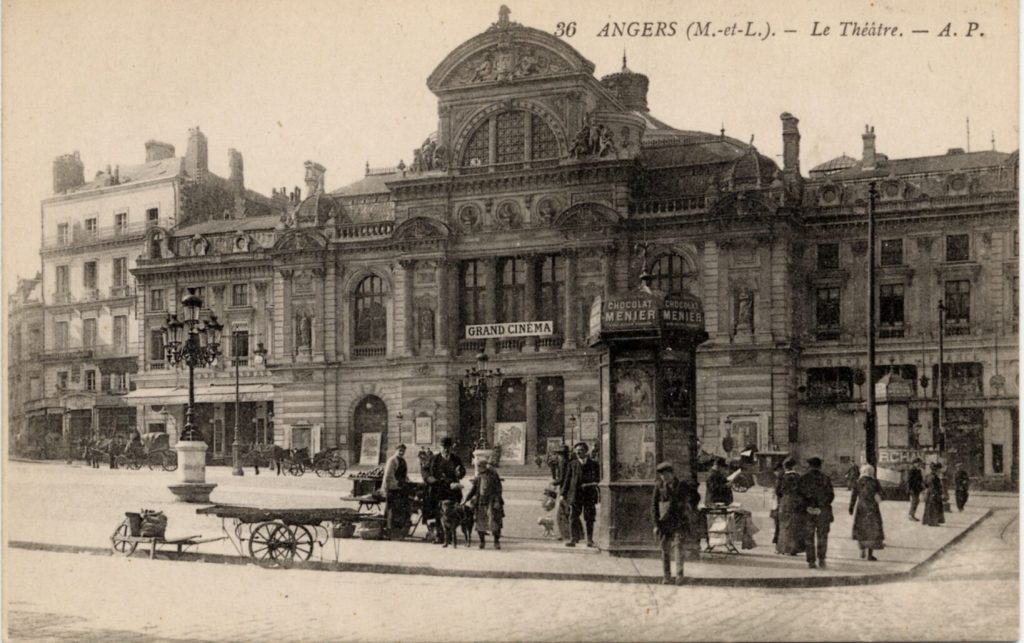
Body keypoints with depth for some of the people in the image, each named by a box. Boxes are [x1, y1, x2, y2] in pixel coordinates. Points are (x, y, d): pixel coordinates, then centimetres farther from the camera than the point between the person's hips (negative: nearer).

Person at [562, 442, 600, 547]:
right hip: (575, 493, 0)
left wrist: (593, 483, -8)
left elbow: (598, 478, 13)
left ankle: (590, 540, 10)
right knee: (573, 517, -6)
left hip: (589, 495, 0)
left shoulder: (593, 464, 11)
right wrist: (563, 494, 5)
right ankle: (573, 539, -3)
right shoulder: (572, 464, 11)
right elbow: (567, 479, 10)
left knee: (589, 518, 2)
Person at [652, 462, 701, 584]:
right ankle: (667, 576, 13)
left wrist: (690, 509, 11)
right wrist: (656, 524, -2)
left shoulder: (682, 486, -3)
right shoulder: (659, 486, 0)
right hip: (664, 522, 2)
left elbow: (696, 496, 13)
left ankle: (679, 575, -11)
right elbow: (654, 505, 2)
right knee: (665, 549, 4)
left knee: (678, 546, -12)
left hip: (679, 521, -2)